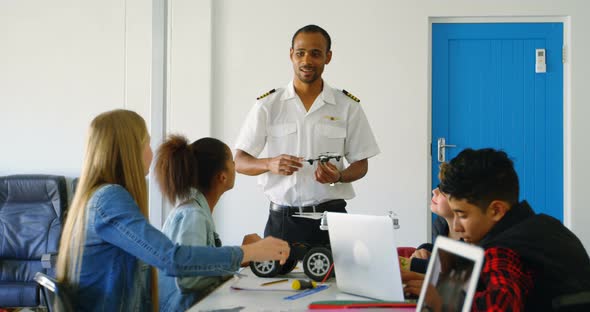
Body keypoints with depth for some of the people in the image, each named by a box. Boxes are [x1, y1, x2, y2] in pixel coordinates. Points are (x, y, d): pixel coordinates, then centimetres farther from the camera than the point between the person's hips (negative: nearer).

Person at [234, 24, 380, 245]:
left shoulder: (348, 106, 5)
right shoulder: (267, 105, 5)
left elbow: (361, 165, 9)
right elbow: (239, 162, 3)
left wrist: (338, 176, -12)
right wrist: (270, 164, -17)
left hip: (331, 216, 0)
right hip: (282, 219, 0)